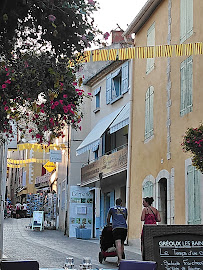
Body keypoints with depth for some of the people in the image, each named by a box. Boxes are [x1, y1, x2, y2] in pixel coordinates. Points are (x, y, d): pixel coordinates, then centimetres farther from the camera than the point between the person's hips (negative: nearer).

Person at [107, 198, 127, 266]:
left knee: (118, 244, -15)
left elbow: (108, 219, 29)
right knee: (122, 244, 14)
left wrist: (108, 225, 46)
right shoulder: (125, 209, 21)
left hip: (116, 227, -3)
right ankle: (120, 259, 18)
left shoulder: (112, 209, 16)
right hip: (124, 227, 3)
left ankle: (120, 260, -28)